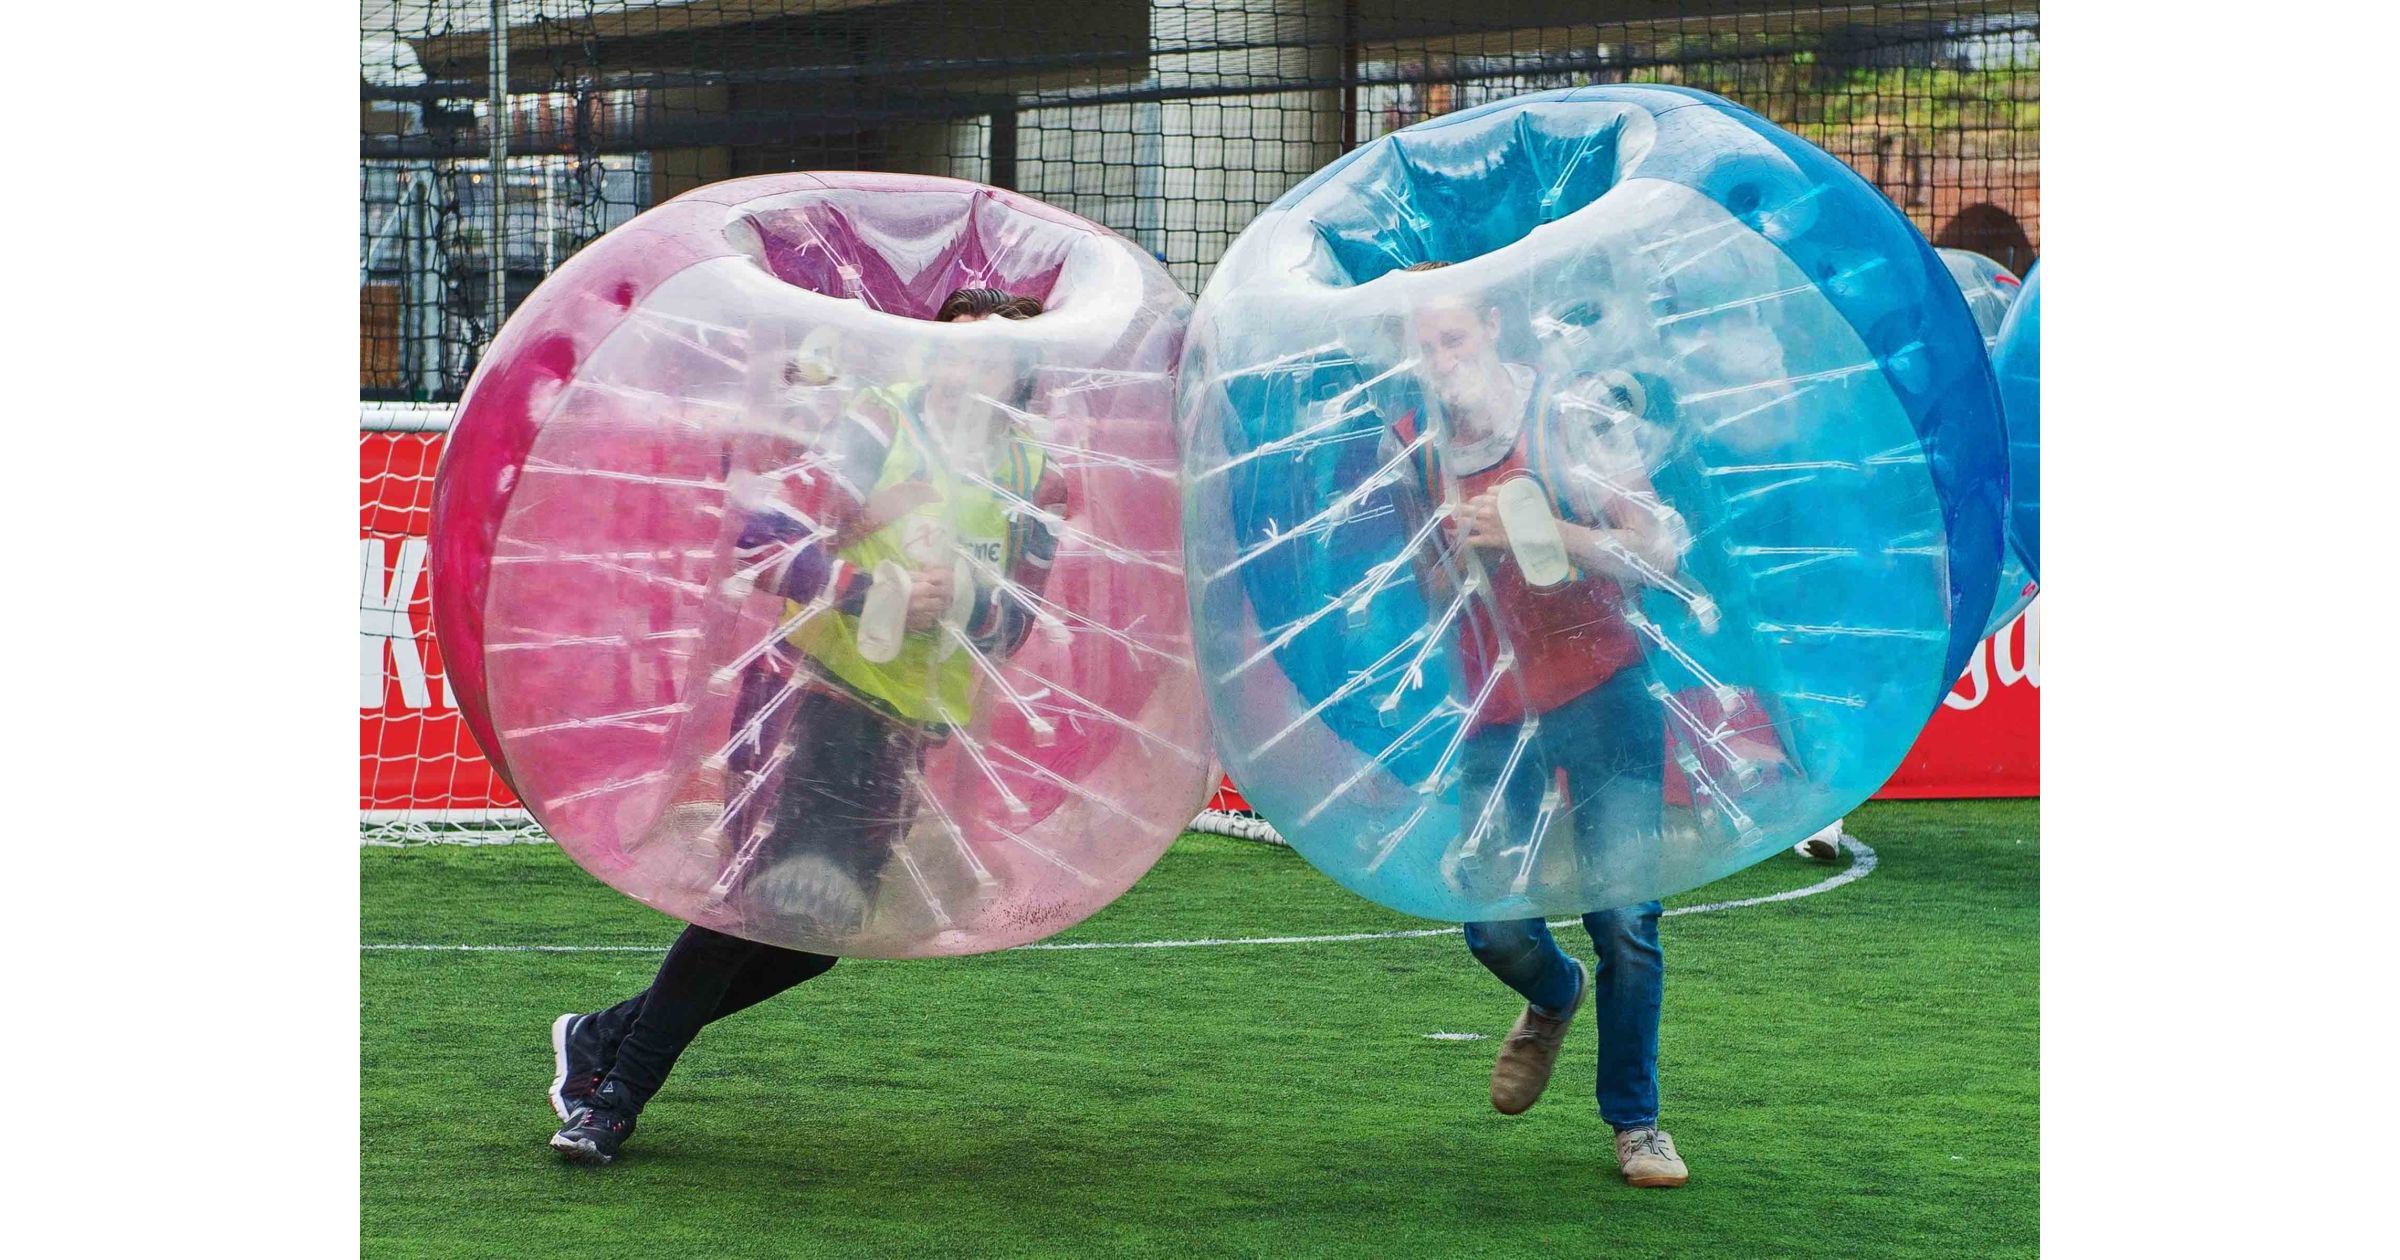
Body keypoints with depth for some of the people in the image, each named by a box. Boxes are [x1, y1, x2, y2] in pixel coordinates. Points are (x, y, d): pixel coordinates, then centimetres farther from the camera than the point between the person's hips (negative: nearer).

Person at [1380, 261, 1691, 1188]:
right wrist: (1460, 551, -2)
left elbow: (1654, 549, -11)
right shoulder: (1410, 446, 5)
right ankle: (1555, 998, 33)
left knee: (1626, 921, -7)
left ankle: (1633, 1119, 11)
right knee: (1495, 927, -4)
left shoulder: (1570, 414, -7)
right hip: (1496, 714, 3)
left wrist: (1534, 529, -20)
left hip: (1602, 692, -3)